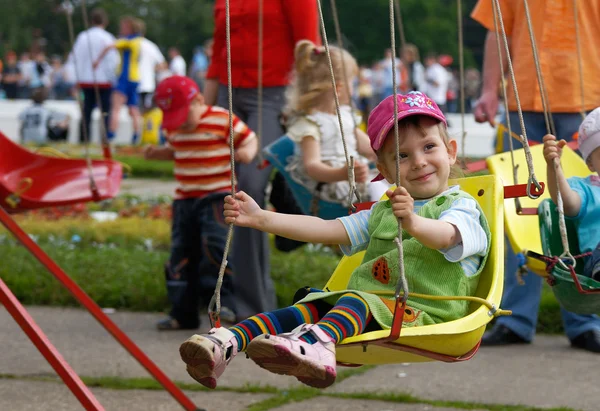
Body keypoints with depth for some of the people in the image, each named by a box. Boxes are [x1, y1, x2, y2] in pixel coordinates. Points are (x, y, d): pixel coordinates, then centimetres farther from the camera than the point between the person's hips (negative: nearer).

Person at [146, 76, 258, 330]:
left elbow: (249, 139, -1)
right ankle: (183, 313, 11)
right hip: (185, 199, 6)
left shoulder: (223, 120, -9)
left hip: (217, 196, -6)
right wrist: (157, 153, 6)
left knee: (214, 242, -23)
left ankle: (222, 301, -15)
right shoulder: (174, 128, 8)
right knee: (182, 252, 4)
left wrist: (248, 152, -22)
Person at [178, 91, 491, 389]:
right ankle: (229, 342, -37)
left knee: (358, 299, -35)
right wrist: (261, 219, 11)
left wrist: (413, 223, -42)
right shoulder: (380, 213, 27)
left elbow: (447, 236, -19)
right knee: (309, 307, -19)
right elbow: (325, 230, 20)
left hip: (423, 312, -7)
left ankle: (316, 342, -66)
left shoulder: (461, 207, 5)